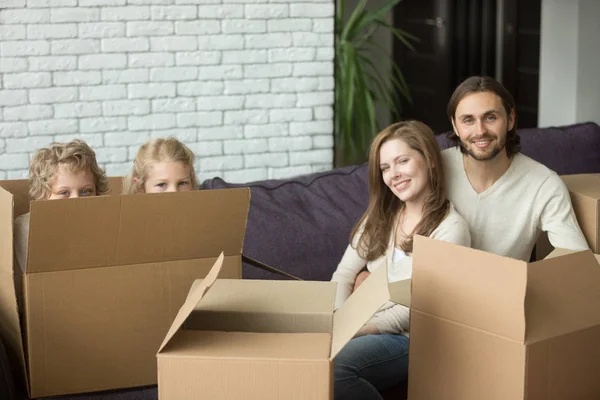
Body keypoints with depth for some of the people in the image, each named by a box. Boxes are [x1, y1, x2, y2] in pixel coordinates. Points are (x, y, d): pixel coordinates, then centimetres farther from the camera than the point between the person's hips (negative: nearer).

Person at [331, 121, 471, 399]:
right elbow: (343, 275, 8)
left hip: (409, 338, -6)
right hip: (365, 327, 6)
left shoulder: (450, 228, -9)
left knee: (331, 367, -33)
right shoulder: (380, 216, 12)